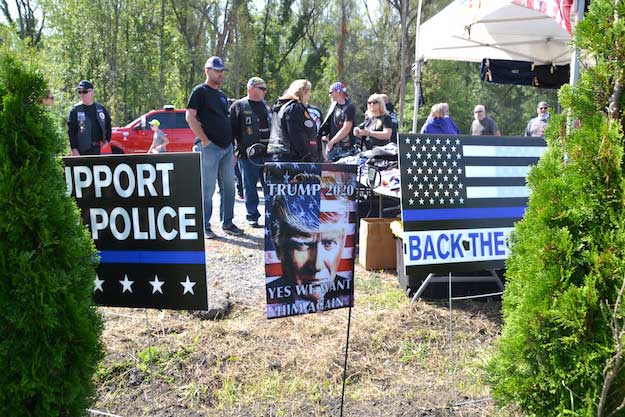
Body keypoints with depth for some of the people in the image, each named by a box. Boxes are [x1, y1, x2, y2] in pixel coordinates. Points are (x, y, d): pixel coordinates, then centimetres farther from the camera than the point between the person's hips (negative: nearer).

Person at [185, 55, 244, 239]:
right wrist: (205, 140, -16)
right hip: (210, 147, -8)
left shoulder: (222, 95, 20)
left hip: (226, 147, 8)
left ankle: (227, 223, 20)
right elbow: (190, 117, -12)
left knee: (229, 187, 10)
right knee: (208, 189, -4)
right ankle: (204, 226, 4)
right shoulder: (200, 91, -3)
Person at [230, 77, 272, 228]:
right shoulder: (238, 106, -3)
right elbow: (232, 129, -5)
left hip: (267, 155, 5)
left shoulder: (266, 107, 16)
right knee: (250, 187, 4)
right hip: (247, 156, -5)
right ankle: (252, 216, 14)